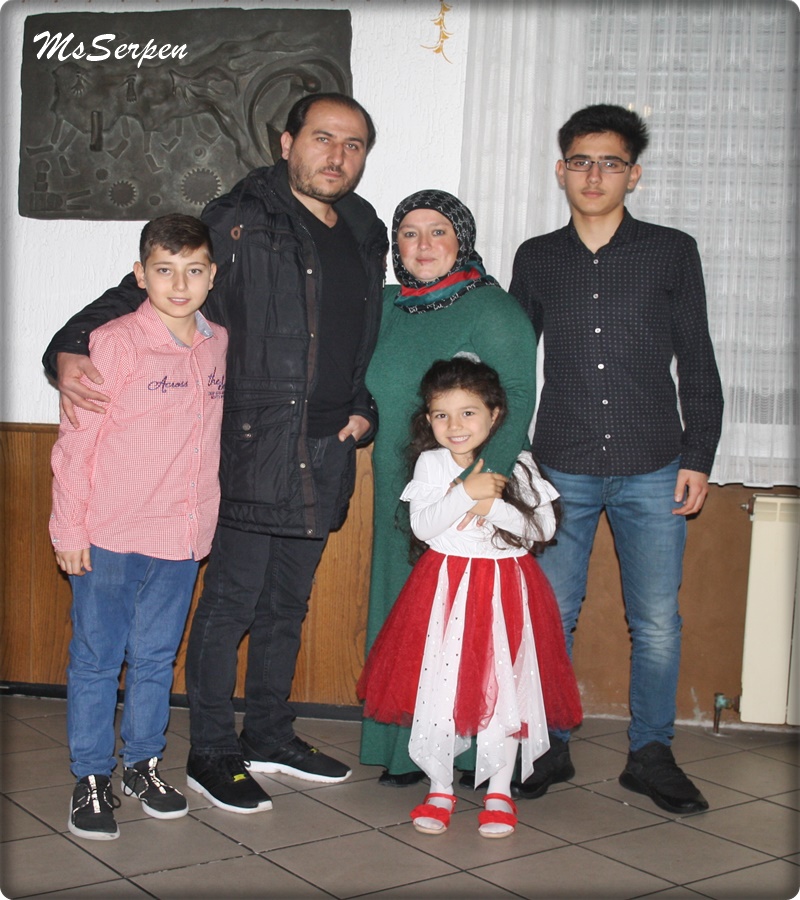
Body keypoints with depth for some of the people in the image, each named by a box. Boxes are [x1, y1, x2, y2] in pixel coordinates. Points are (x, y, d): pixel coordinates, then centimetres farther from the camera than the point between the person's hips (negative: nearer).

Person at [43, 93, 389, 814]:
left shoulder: (367, 233, 14)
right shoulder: (241, 219, -6)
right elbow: (148, 289, -8)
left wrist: (364, 408, 12)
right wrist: (70, 349, -21)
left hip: (329, 450, 6)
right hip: (256, 445, -6)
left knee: (288, 603, 15)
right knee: (232, 600, 0)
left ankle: (270, 736, 29)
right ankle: (211, 754, 14)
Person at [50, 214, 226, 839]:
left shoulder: (218, 344, 6)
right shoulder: (113, 342, -9)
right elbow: (76, 441, -7)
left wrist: (204, 525, 12)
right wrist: (70, 529, -8)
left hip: (181, 537, 4)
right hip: (108, 536, -4)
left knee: (156, 658, 15)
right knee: (97, 658, 7)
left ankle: (143, 764, 31)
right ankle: (92, 777, 20)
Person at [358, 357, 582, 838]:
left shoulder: (518, 464, 1)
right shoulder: (432, 463, 1)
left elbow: (543, 528, -5)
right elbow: (423, 525, -10)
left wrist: (494, 506, -15)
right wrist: (467, 492, -19)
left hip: (507, 589, 0)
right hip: (447, 586, 0)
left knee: (504, 687, 4)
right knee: (437, 689, 2)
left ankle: (499, 792, 19)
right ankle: (440, 789, 19)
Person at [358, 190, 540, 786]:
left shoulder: (494, 311, -5)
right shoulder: (389, 307, 11)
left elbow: (515, 406, -10)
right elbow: (375, 394, 19)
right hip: (401, 493, 6)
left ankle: (470, 752, 11)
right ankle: (408, 751, 18)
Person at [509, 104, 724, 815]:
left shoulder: (672, 252, 4)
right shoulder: (536, 259, 8)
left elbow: (698, 364, 6)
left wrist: (699, 456, 0)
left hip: (652, 470, -1)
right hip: (560, 470, 1)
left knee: (657, 622, 2)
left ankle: (651, 754, 19)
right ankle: (549, 748, 20)